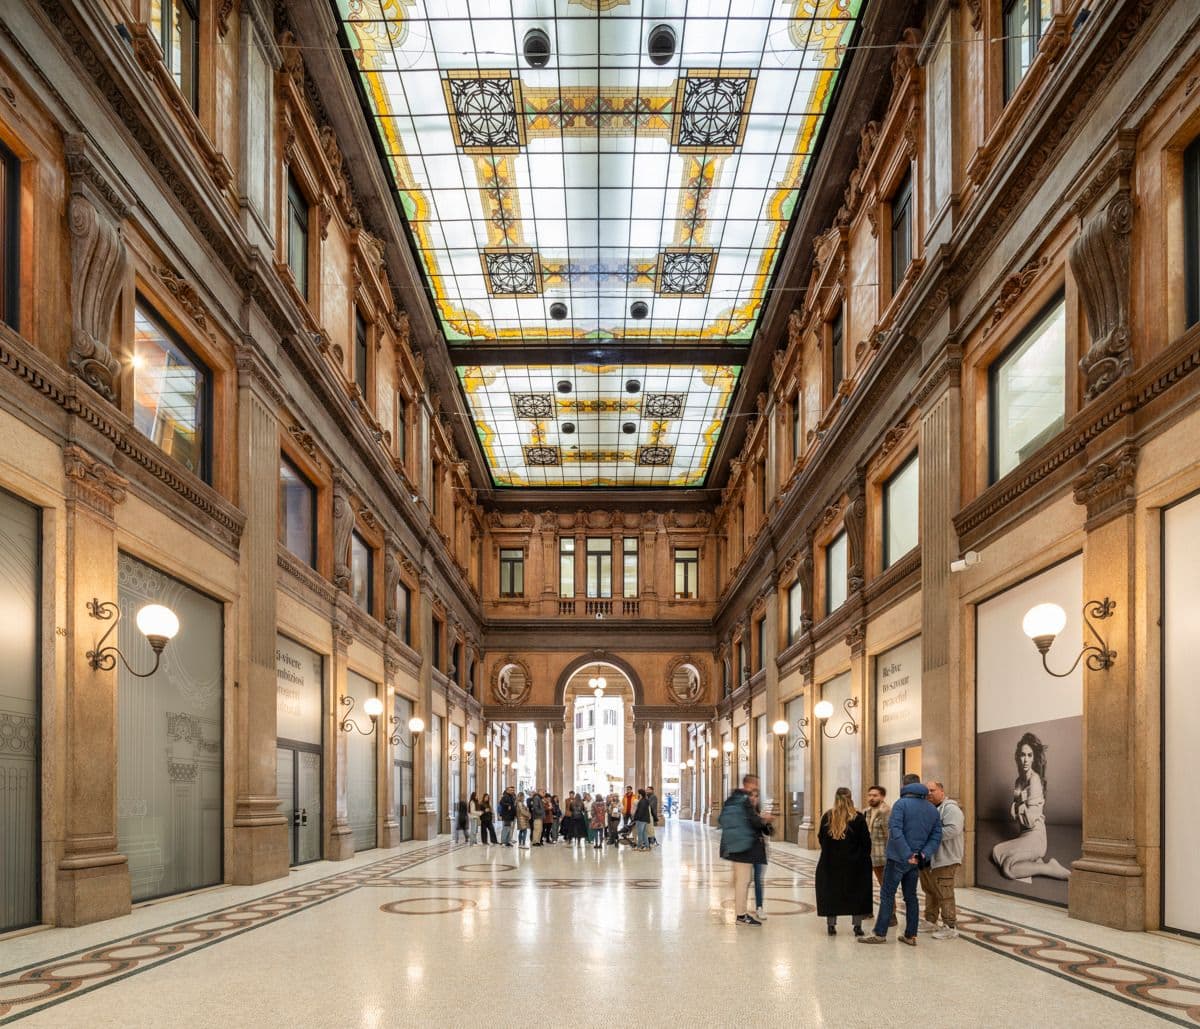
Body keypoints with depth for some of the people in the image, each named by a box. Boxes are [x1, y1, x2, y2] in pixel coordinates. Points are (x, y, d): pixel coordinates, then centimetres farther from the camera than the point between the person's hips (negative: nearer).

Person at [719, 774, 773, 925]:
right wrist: (763, 819, 0)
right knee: (743, 880, -5)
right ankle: (741, 915, -2)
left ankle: (740, 911, 25)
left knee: (738, 879, 16)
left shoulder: (731, 800, 11)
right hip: (745, 845, -9)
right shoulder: (746, 800, -16)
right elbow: (755, 822, -22)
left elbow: (721, 821, 17)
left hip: (732, 845, 9)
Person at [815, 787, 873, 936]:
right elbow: (866, 841, -7)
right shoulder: (858, 818, -9)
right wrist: (864, 858, 6)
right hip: (854, 863, -1)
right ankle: (857, 925, 8)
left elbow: (821, 838, 4)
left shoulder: (827, 817, -4)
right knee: (856, 893, 9)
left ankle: (831, 925, 12)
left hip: (831, 862, 2)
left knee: (831, 893, 11)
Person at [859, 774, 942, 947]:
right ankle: (911, 936, 15)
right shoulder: (932, 809, 9)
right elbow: (936, 836, 3)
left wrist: (907, 855, -20)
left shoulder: (901, 804, -11)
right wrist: (924, 854, -7)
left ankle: (880, 934, 1)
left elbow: (895, 831, -22)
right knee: (911, 896, 14)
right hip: (916, 862, 6)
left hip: (898, 859, -6)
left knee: (887, 895, 0)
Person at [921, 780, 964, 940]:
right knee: (930, 891, 17)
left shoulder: (950, 808, -11)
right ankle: (930, 921, 28)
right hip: (928, 860, 9)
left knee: (944, 894, -5)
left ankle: (949, 927, 1)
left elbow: (953, 829, -25)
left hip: (944, 860, -9)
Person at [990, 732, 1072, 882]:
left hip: (1034, 837, -9)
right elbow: (1013, 811, 13)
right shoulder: (1019, 780, 11)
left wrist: (1017, 808, -5)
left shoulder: (1035, 780, -16)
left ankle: (1053, 869, -9)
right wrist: (1015, 806, -6)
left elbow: (1031, 820, -21)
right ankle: (1037, 863, 1)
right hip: (1022, 835, 9)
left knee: (1008, 868, -20)